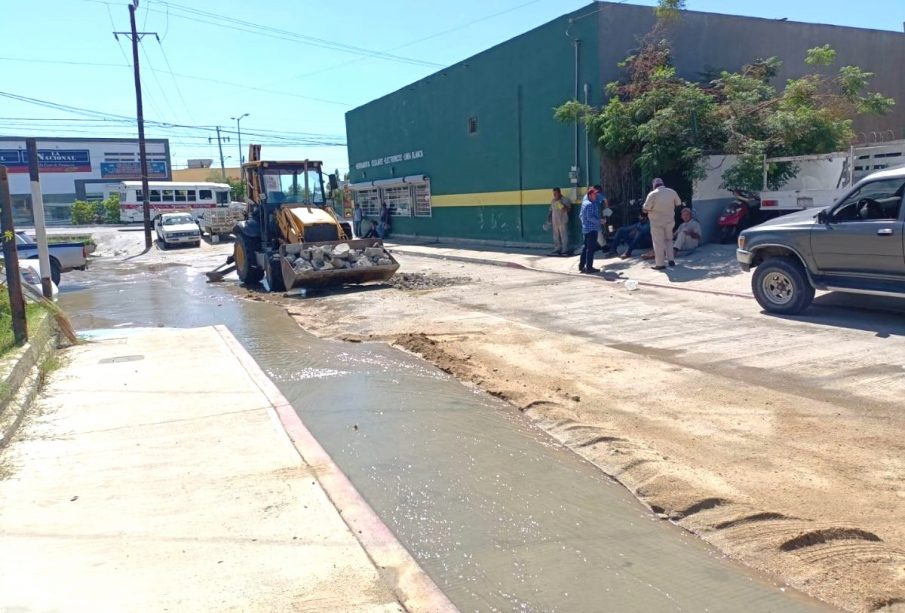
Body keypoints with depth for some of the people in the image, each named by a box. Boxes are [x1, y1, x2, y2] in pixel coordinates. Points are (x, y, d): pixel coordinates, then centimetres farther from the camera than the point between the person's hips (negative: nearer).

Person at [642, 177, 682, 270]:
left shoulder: (652, 194, -15)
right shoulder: (672, 192, -2)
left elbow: (646, 209, -14)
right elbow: (678, 204, 8)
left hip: (657, 222, -4)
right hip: (669, 220, 4)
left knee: (658, 242, 1)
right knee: (668, 240, 21)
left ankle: (660, 264, 3)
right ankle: (671, 260, 20)